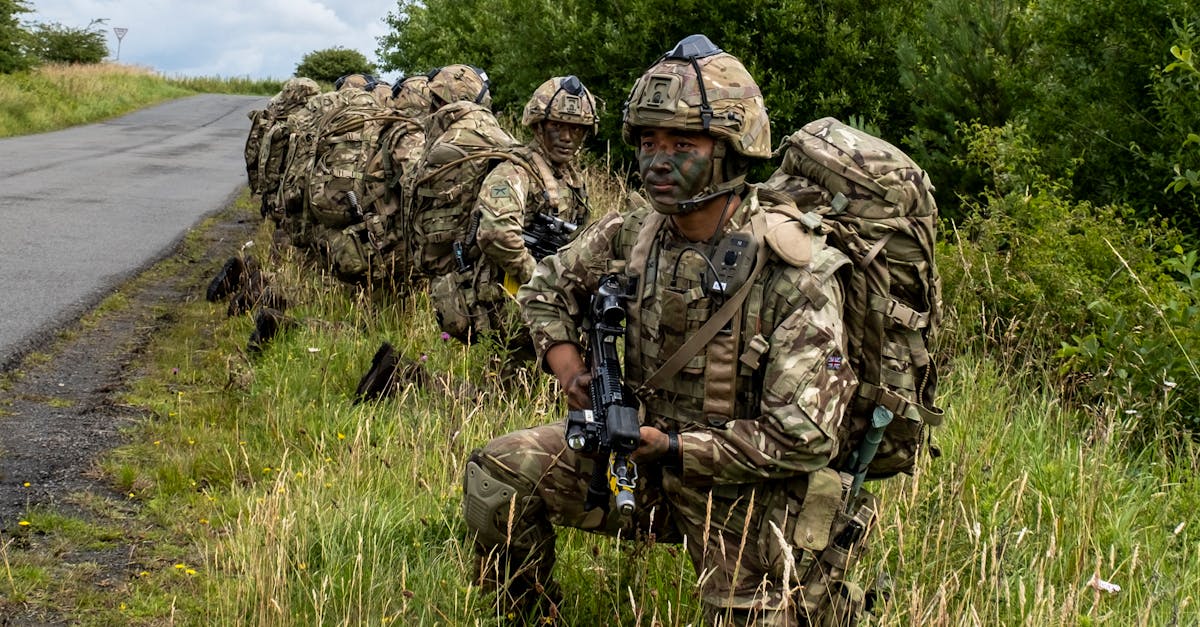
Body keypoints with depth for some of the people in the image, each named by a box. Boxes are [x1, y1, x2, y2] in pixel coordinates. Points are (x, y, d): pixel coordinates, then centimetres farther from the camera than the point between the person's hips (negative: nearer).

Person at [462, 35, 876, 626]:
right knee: (499, 469, -12)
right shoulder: (629, 234, -6)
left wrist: (673, 447, -24)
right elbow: (547, 285, 14)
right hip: (643, 450, 4)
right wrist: (565, 360, -5)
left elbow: (801, 440, -24)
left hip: (743, 487, -4)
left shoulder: (796, 276, -22)